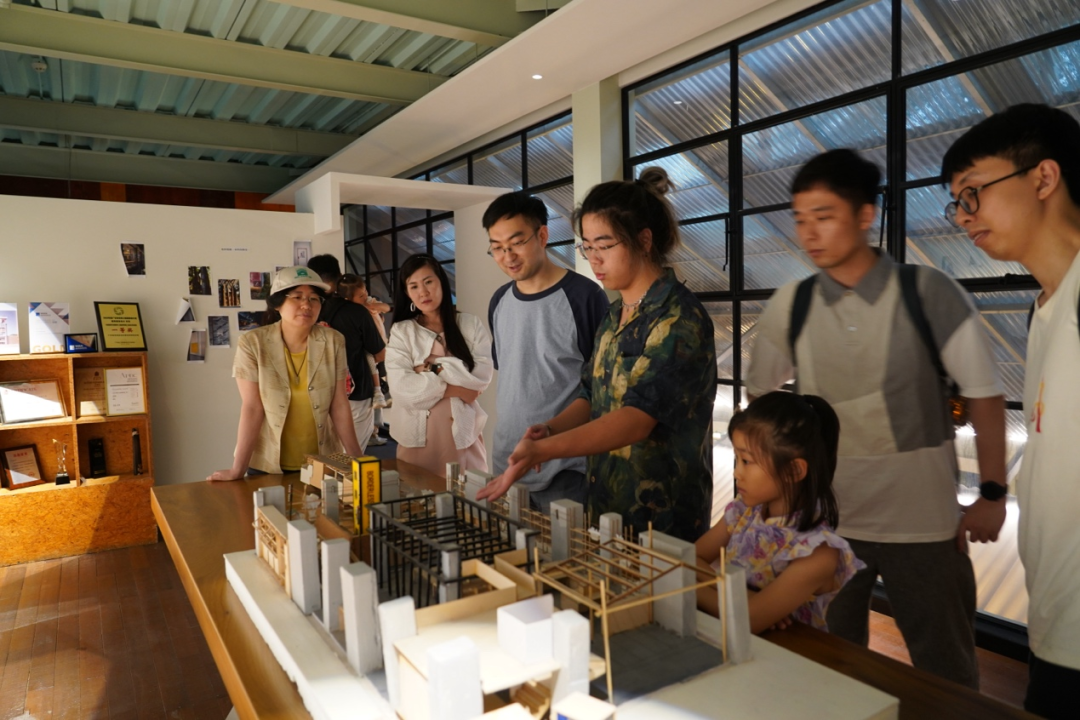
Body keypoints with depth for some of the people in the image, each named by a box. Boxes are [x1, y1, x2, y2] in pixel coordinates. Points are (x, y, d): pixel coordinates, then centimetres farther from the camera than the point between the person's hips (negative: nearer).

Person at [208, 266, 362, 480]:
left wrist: (356, 457, -6)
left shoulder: (333, 341, -7)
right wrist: (238, 469, -16)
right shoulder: (252, 343, -11)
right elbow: (252, 408, -13)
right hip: (267, 464, -1)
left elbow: (339, 405, -5)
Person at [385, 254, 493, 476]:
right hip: (417, 436, 0)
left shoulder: (471, 325, 5)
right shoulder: (401, 332, 3)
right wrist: (456, 389, -9)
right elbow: (401, 387, -8)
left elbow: (482, 374, -6)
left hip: (463, 434, 0)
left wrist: (436, 367, -11)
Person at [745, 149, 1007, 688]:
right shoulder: (789, 307, -4)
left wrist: (992, 493, -2)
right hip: (823, 521, 2)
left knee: (945, 674, 14)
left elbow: (984, 395, -2)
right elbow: (760, 400, 10)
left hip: (923, 522, -2)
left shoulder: (929, 294, -10)